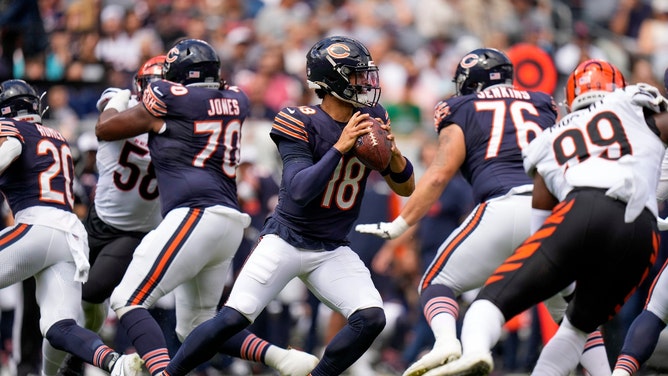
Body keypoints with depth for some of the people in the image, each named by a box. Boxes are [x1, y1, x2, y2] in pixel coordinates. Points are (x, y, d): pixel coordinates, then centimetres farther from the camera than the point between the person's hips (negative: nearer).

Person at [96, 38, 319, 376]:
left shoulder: (169, 100, 0)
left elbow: (105, 129, 14)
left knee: (128, 301, -11)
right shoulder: (236, 102, 16)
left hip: (195, 214, -8)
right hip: (229, 224, 8)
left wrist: (116, 102, 35)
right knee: (196, 327, 18)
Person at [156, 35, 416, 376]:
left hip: (332, 251, 5)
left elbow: (405, 187, 3)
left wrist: (392, 152, -17)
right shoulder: (301, 124, -17)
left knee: (371, 319, -15)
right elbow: (300, 191, -28)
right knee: (233, 319, -14)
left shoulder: (371, 120, -1)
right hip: (286, 241, -5)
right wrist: (340, 147, -31)